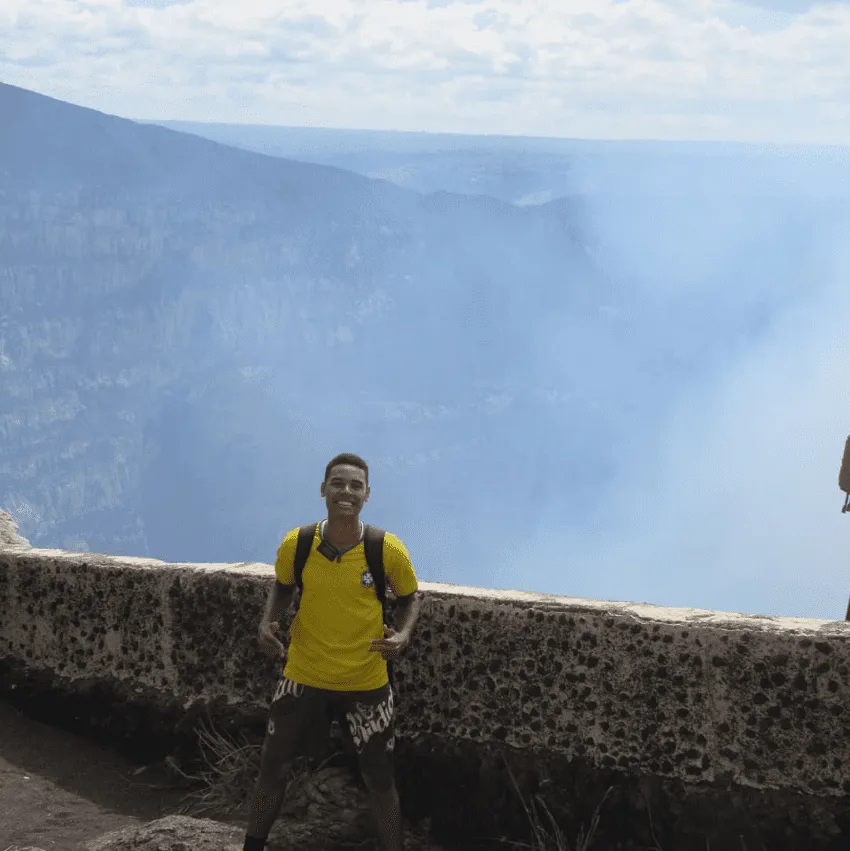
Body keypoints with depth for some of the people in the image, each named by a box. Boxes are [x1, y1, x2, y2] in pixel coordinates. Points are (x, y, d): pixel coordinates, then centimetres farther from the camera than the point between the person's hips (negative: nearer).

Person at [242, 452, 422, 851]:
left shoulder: (388, 550, -16)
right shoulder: (295, 544, -13)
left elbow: (409, 597, 1)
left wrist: (403, 634, -18)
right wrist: (268, 622, -10)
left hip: (366, 684, -1)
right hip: (303, 677, 2)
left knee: (380, 781, 11)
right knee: (272, 768, 15)